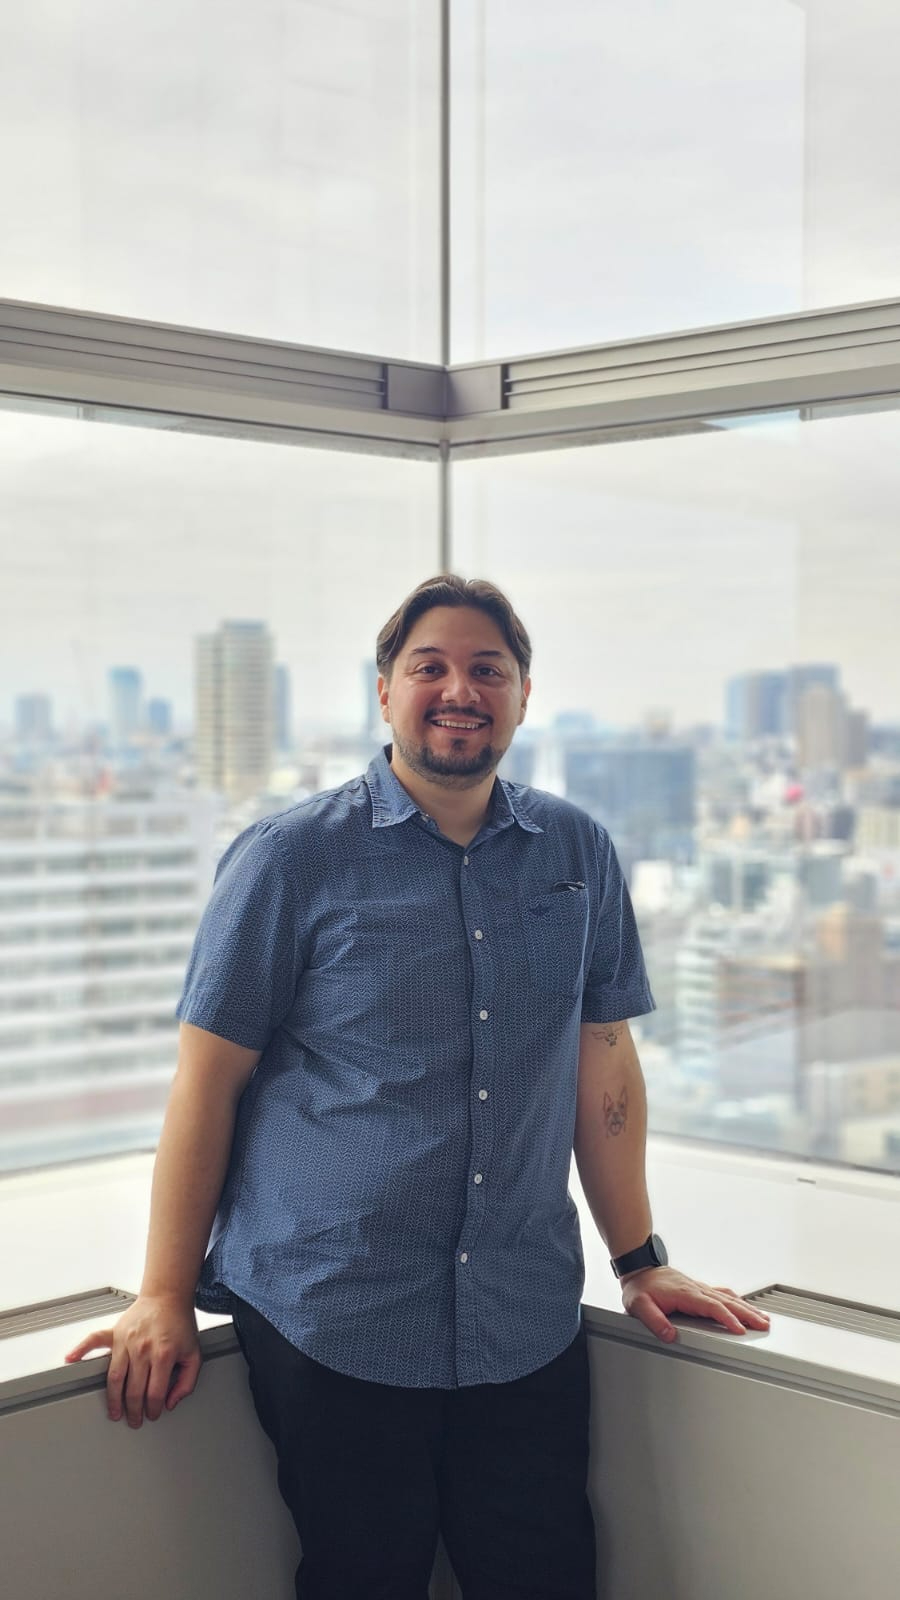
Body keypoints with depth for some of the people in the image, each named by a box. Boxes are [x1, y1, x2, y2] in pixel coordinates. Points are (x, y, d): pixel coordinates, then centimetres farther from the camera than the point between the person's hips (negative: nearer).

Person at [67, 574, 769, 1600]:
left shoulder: (577, 854, 8)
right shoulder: (290, 858, -4)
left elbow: (603, 1060, 13)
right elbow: (208, 1079, -3)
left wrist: (639, 1260, 13)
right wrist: (166, 1297, -5)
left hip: (529, 1324, 4)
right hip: (327, 1322, -3)